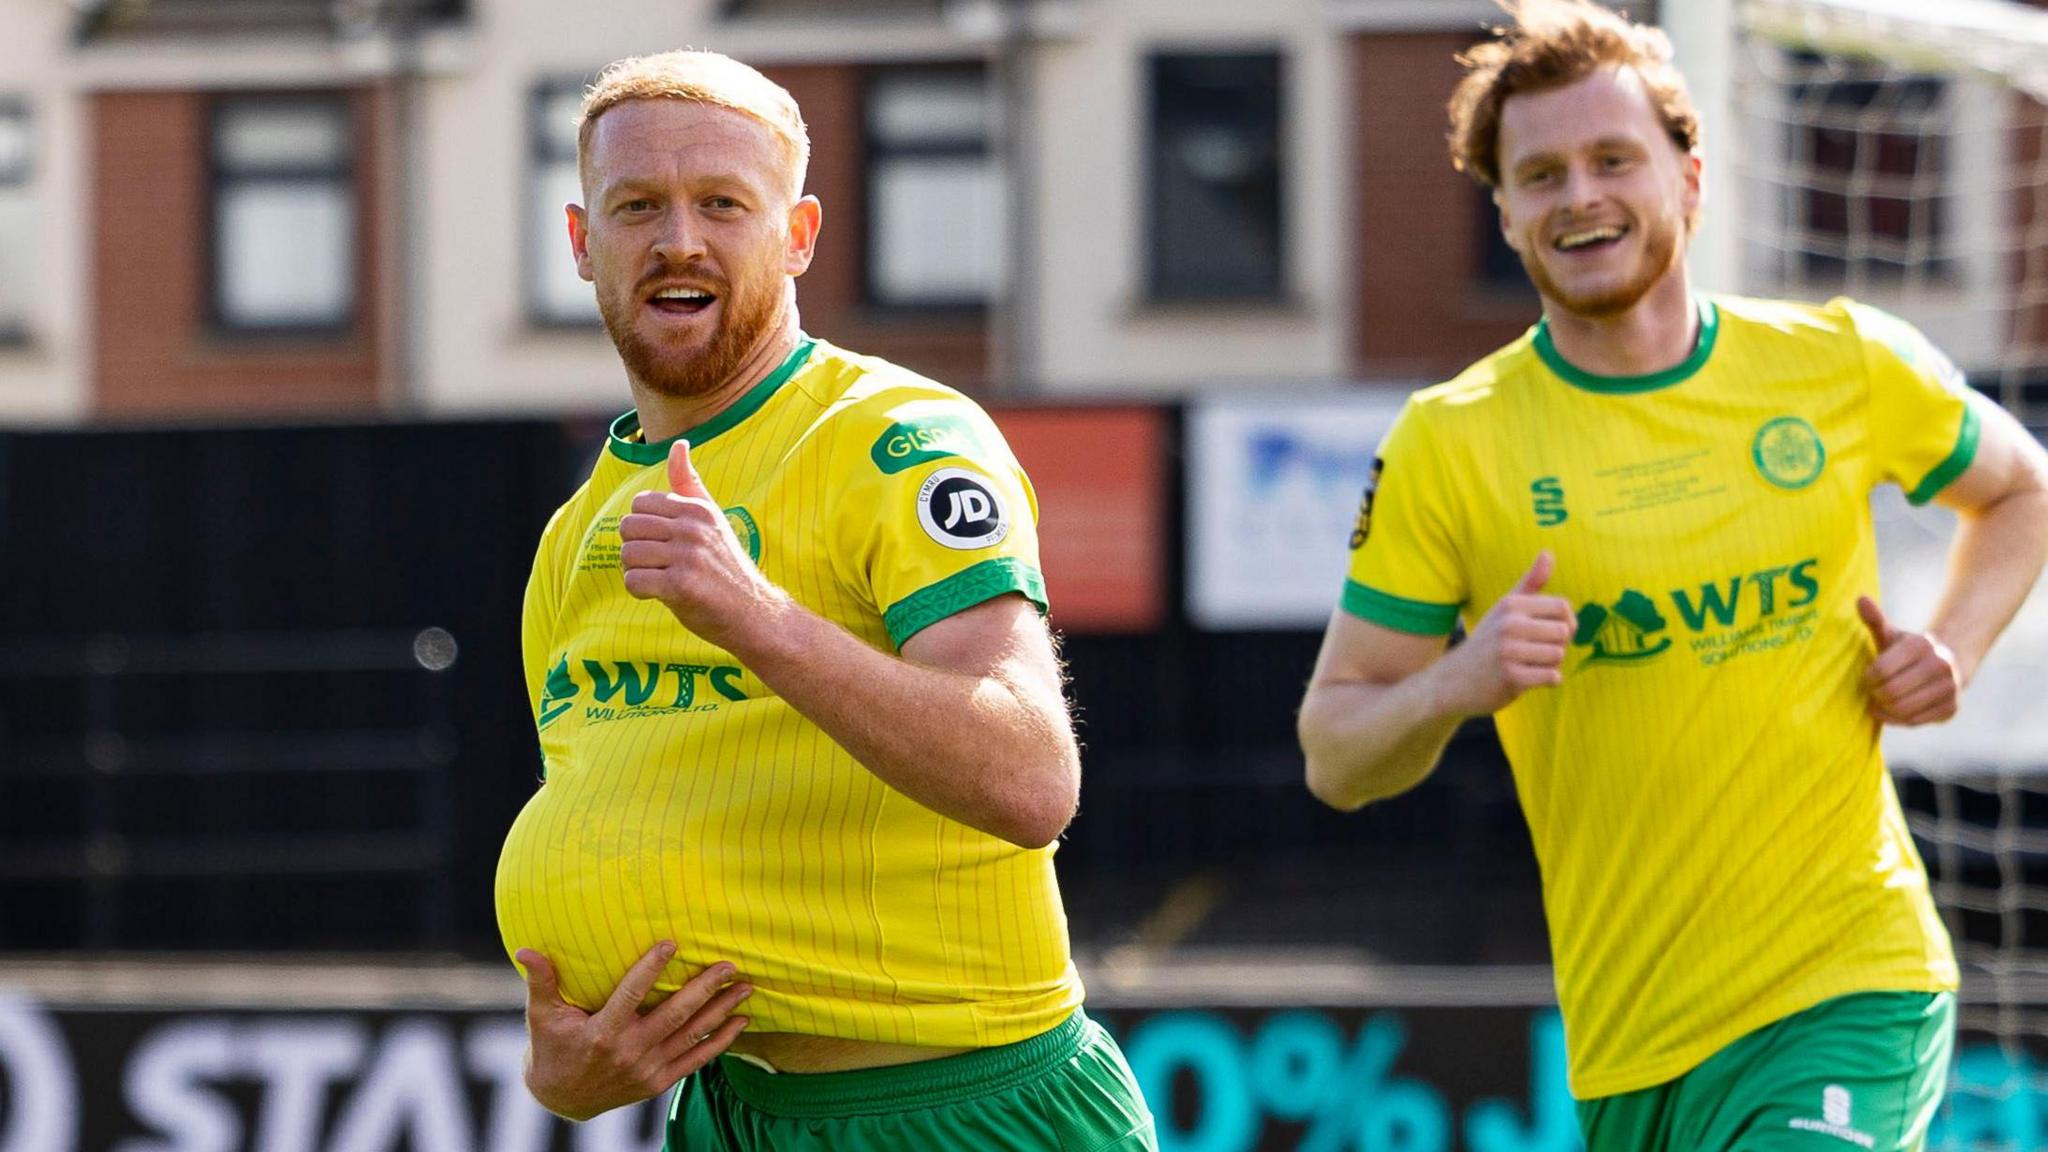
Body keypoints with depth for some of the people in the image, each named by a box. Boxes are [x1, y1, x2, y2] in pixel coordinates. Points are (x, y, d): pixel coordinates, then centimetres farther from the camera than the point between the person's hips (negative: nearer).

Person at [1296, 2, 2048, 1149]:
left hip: (1853, 990, -1)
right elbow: (1335, 758, 3)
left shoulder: (1846, 364, 3)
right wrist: (1452, 686, -19)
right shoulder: (1450, 444, -1)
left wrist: (1953, 650, 5)